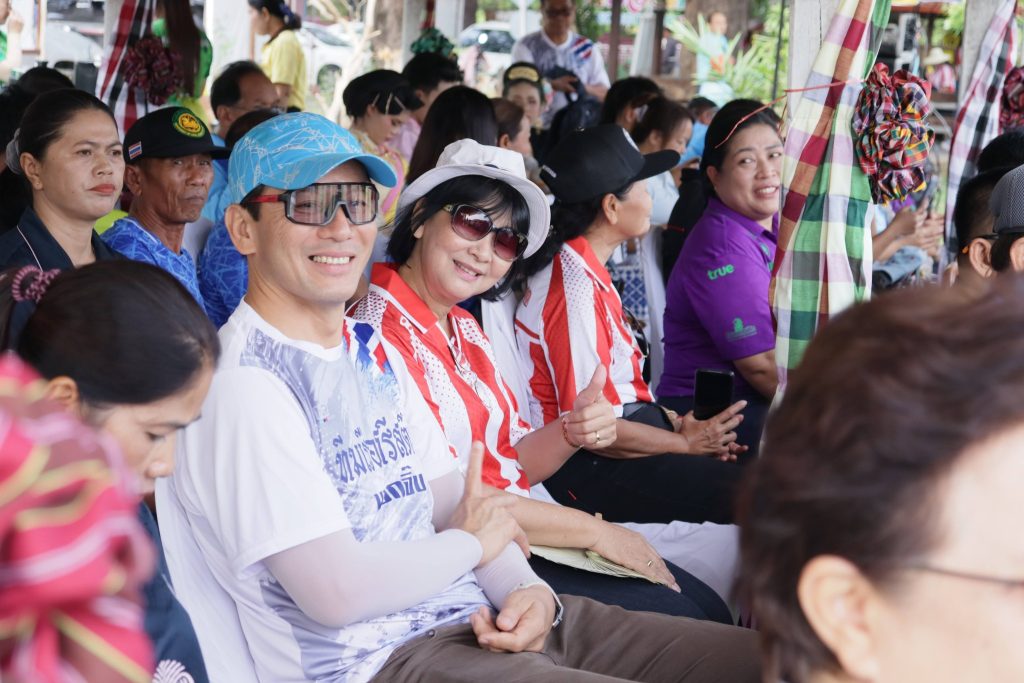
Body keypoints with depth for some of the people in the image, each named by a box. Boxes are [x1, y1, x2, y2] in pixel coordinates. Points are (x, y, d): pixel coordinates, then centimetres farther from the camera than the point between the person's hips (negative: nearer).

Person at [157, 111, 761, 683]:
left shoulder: (374, 349, 15)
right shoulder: (242, 381, -13)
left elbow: (452, 500, 13)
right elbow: (336, 592, -19)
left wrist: (528, 588, -8)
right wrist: (473, 543, -3)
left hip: (482, 617, 9)